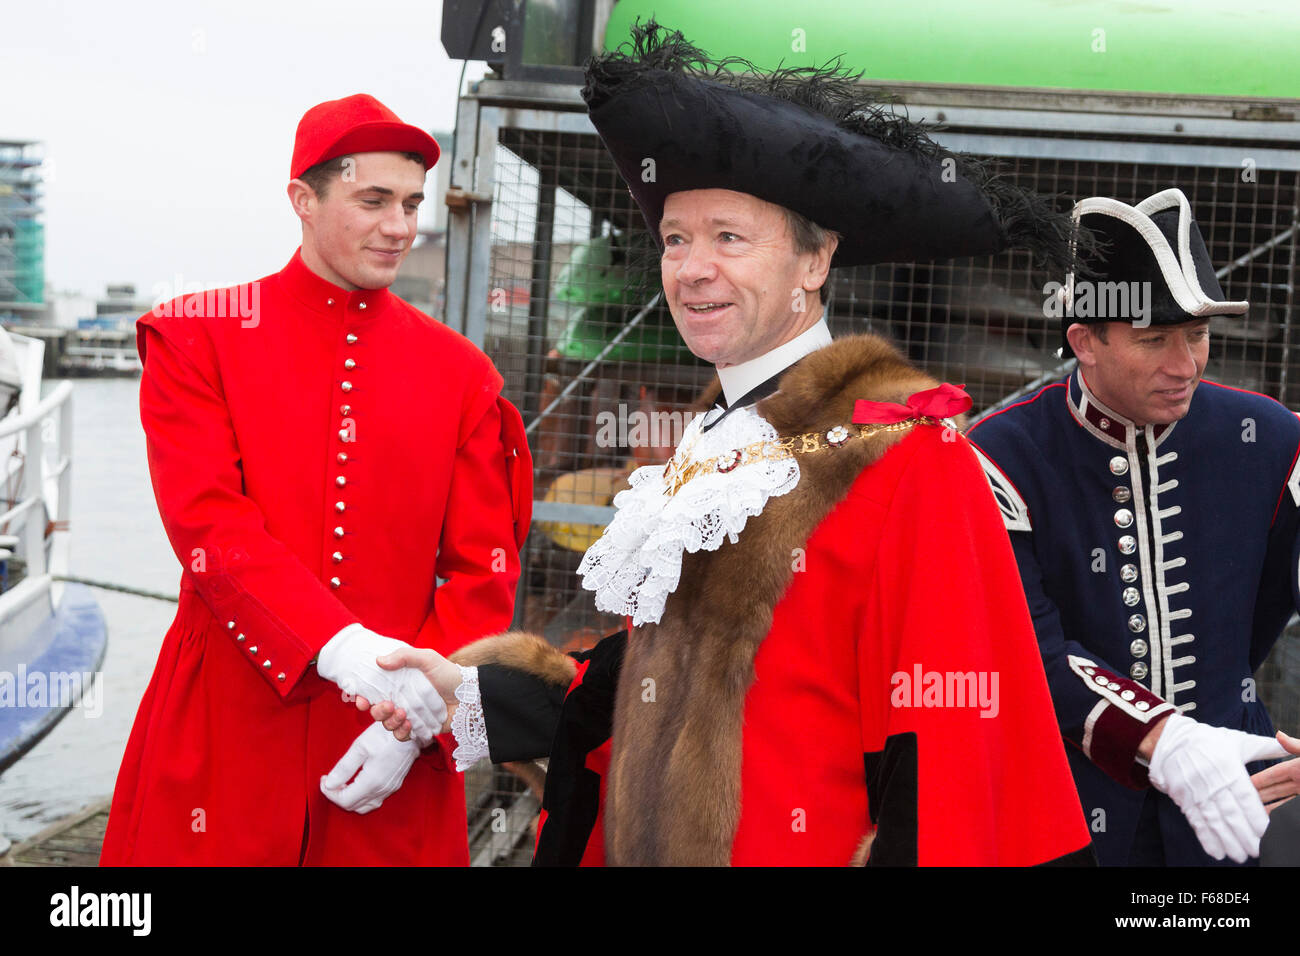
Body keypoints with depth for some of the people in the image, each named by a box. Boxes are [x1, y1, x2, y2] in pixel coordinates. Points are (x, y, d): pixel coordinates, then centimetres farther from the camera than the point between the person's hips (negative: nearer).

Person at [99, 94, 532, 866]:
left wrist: (419, 715, -11)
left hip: (395, 753, 2)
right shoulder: (198, 337, 1)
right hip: (228, 731, -1)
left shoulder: (461, 372, 6)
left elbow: (484, 571, 3)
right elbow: (207, 525, -11)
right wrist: (338, 647, -23)